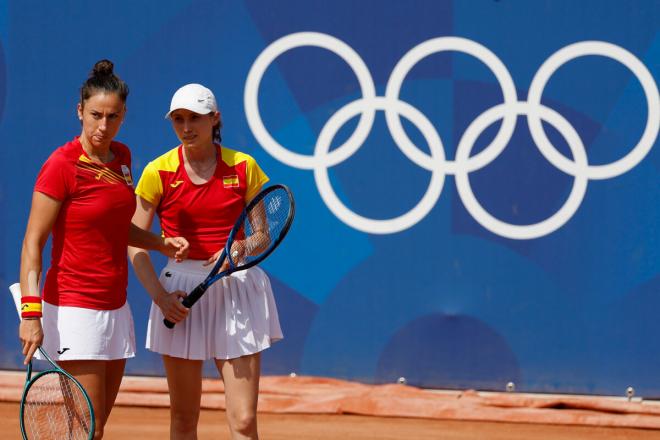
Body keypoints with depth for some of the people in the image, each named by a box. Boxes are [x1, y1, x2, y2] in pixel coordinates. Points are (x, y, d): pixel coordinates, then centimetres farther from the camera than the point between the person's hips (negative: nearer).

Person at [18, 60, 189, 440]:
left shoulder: (122, 157, 8)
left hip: (116, 306, 7)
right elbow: (33, 243, -15)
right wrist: (31, 311, -24)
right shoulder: (62, 165, -13)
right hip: (75, 307, -7)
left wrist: (162, 244, 7)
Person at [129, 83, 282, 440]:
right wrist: (159, 295, -13)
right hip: (181, 293, 0)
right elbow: (135, 243, 0)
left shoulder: (243, 167, 1)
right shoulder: (158, 172, -1)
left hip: (236, 288, 0)